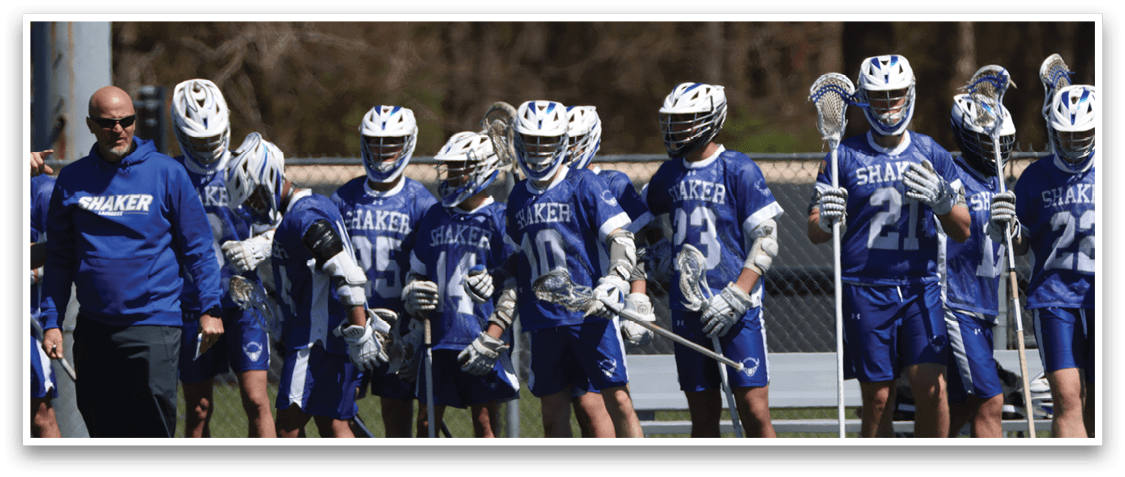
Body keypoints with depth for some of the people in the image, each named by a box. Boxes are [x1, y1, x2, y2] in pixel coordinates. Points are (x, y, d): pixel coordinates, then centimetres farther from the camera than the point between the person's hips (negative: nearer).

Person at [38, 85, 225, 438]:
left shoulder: (166, 173, 0)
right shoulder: (71, 180, 8)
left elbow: (197, 247, 3)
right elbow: (60, 258, 13)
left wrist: (209, 309, -2)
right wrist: (51, 322, 7)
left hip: (152, 323, -4)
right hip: (93, 326, 4)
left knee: (152, 433, -10)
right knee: (104, 432, 8)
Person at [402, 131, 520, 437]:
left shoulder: (500, 221, -4)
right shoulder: (434, 219, 13)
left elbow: (513, 287, -8)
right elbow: (417, 272, 22)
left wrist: (491, 338, -15)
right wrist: (413, 296, -1)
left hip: (479, 342, -5)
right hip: (439, 337, 5)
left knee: (485, 422, 1)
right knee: (426, 423, 6)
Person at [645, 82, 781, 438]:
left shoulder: (738, 170, -6)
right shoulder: (669, 175, 10)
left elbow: (766, 238, -8)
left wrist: (737, 295, -16)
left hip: (737, 312, -5)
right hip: (688, 310, 5)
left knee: (753, 410, -9)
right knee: (703, 415, 7)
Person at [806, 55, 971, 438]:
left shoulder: (931, 155, 9)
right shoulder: (845, 157, 4)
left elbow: (962, 231, 9)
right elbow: (814, 232, 5)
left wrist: (942, 201, -12)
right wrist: (826, 222, -19)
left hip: (920, 287, 1)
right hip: (865, 289, -1)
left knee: (931, 387, -12)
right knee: (878, 400, -2)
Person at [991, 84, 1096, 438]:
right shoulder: (1036, 177, 6)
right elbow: (1020, 247, 9)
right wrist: (1006, 228, -11)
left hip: (1099, 298, 1)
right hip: (1053, 294, -1)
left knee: (1096, 401, 4)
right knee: (1066, 395, -15)